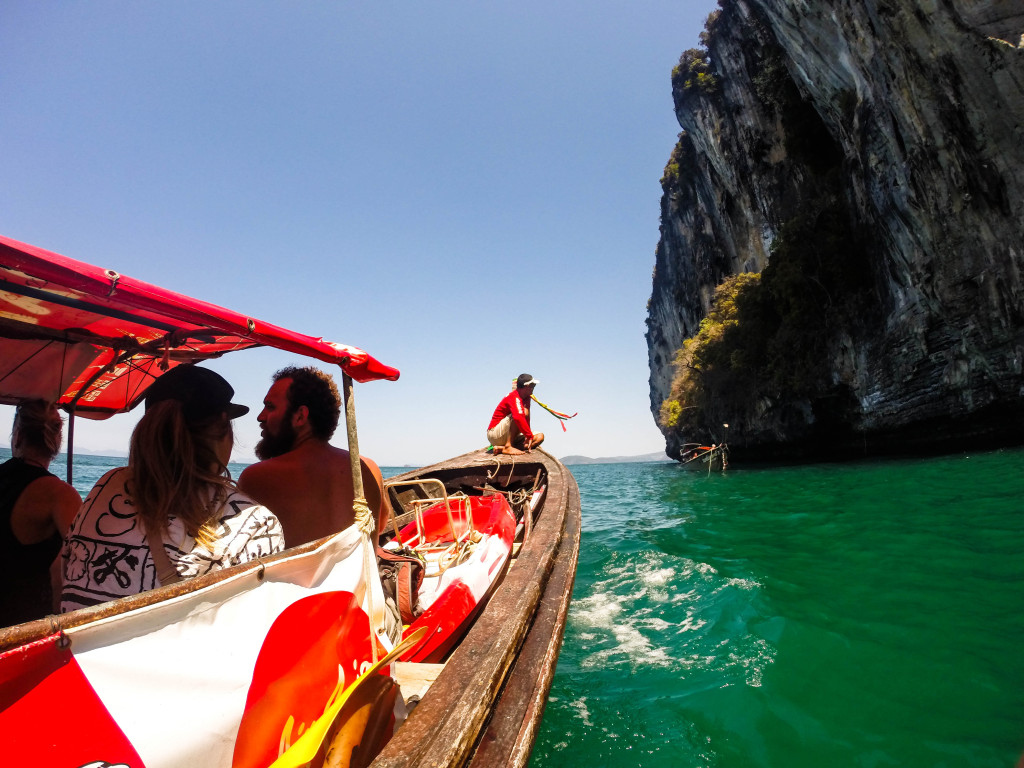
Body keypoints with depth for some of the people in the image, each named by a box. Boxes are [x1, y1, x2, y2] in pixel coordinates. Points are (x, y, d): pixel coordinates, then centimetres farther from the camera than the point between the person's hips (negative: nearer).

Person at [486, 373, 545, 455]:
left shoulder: (526, 398, 9)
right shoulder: (514, 397, -20)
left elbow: (526, 420, 6)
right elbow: (519, 417, -36)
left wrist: (528, 435, -6)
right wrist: (530, 436, -34)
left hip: (510, 435, 10)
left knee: (540, 437, -5)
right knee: (523, 413, -28)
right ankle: (508, 447, -28)